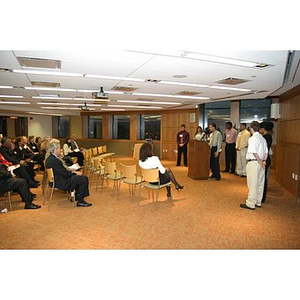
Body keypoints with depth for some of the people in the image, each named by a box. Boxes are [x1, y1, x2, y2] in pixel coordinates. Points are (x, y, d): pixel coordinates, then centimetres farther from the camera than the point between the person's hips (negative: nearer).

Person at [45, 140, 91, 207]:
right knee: (84, 179, -12)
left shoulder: (50, 158, 9)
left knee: (81, 177, 19)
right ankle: (80, 201, -2)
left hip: (57, 180, 11)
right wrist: (75, 173, -7)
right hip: (61, 183, -11)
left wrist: (73, 171, 7)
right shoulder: (55, 160, -24)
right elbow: (64, 174, -21)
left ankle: (77, 196, 24)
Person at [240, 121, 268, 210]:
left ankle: (250, 204, 4)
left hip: (253, 163, -8)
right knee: (260, 183, 14)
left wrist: (260, 162, -11)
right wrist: (264, 161, 3)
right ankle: (258, 202, 25)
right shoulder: (263, 138, 12)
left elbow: (254, 152, -19)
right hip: (260, 163, 8)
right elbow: (266, 152, 11)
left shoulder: (252, 139, -13)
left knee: (252, 184, -3)